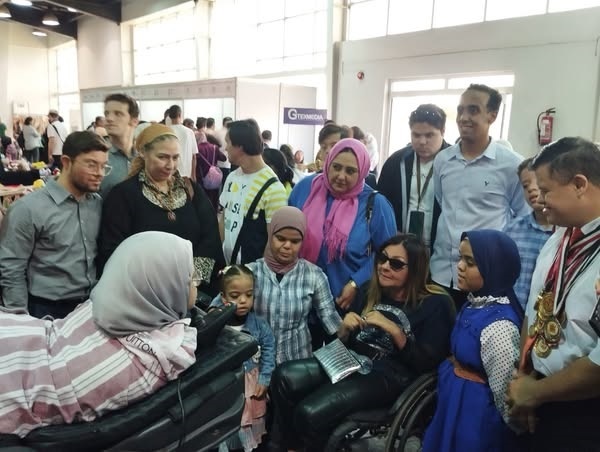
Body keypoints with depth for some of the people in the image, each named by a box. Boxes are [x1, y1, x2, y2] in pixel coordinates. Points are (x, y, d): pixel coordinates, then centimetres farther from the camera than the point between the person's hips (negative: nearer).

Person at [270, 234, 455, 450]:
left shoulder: (435, 304, 0)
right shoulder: (370, 291, 14)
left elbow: (427, 364, -8)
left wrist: (393, 330, -16)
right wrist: (345, 328, -4)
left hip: (390, 376, -5)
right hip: (352, 362, 6)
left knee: (309, 414, -25)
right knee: (284, 377, -20)